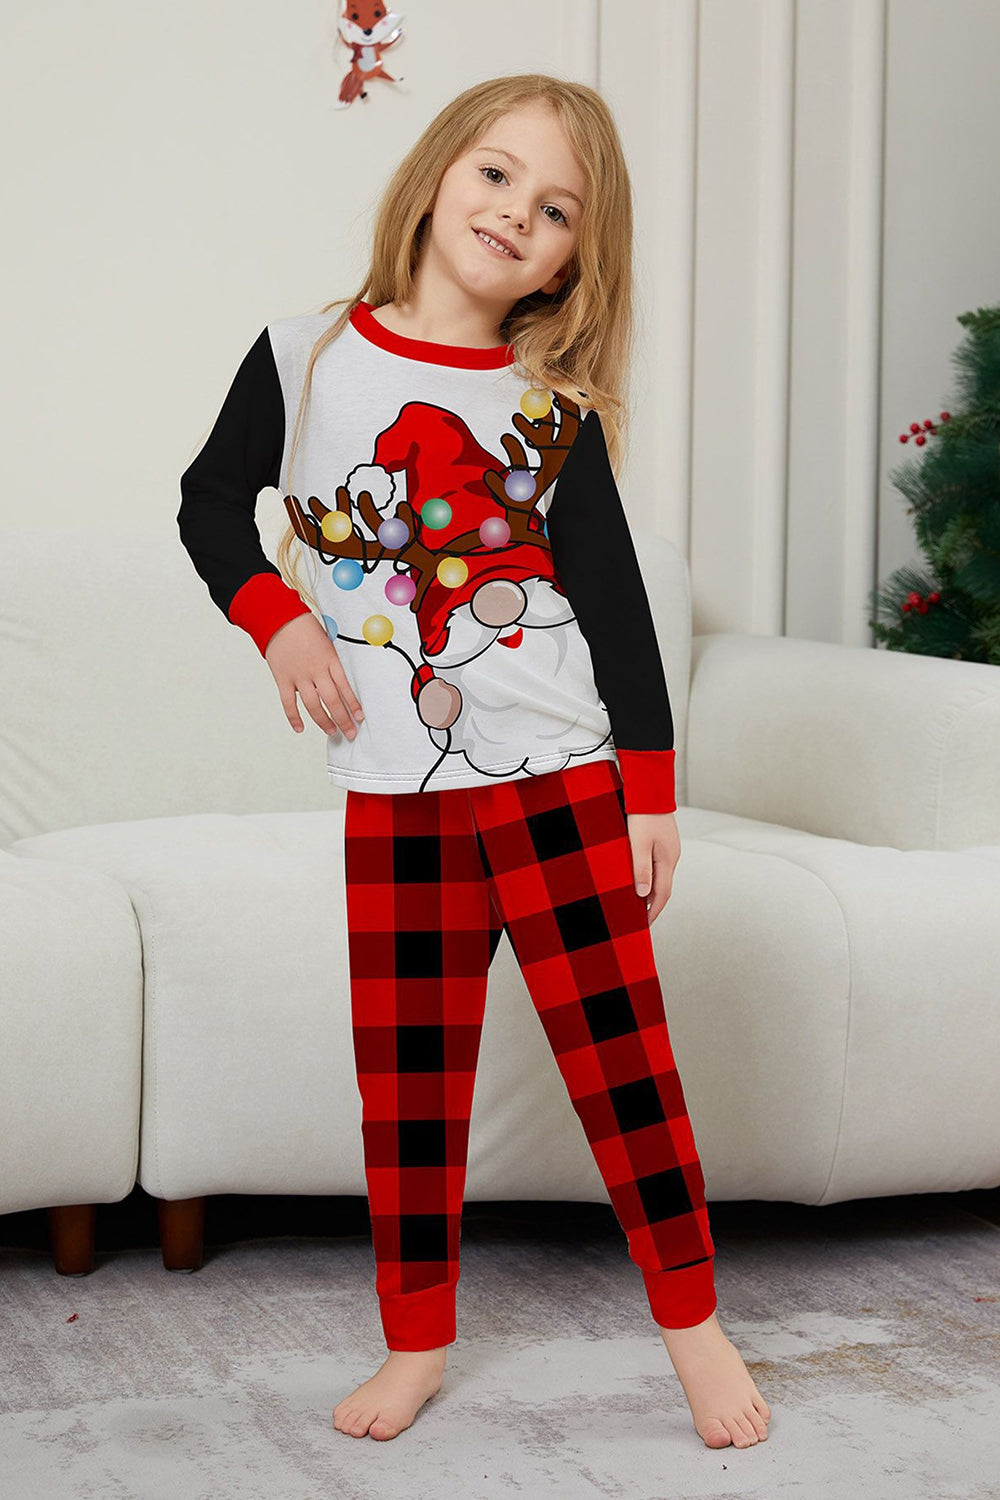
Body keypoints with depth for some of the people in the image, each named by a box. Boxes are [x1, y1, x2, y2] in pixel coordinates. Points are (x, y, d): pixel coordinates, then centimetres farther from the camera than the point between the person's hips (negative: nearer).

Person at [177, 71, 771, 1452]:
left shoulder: (554, 412, -2)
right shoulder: (307, 357, 0)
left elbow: (615, 602, 1)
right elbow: (210, 501, 13)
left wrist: (651, 791, -2)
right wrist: (274, 615, -5)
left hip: (559, 774, -1)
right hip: (393, 794, 1)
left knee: (618, 1045, 1)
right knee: (407, 1077, 8)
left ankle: (691, 1313, 16)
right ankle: (418, 1340, 21)